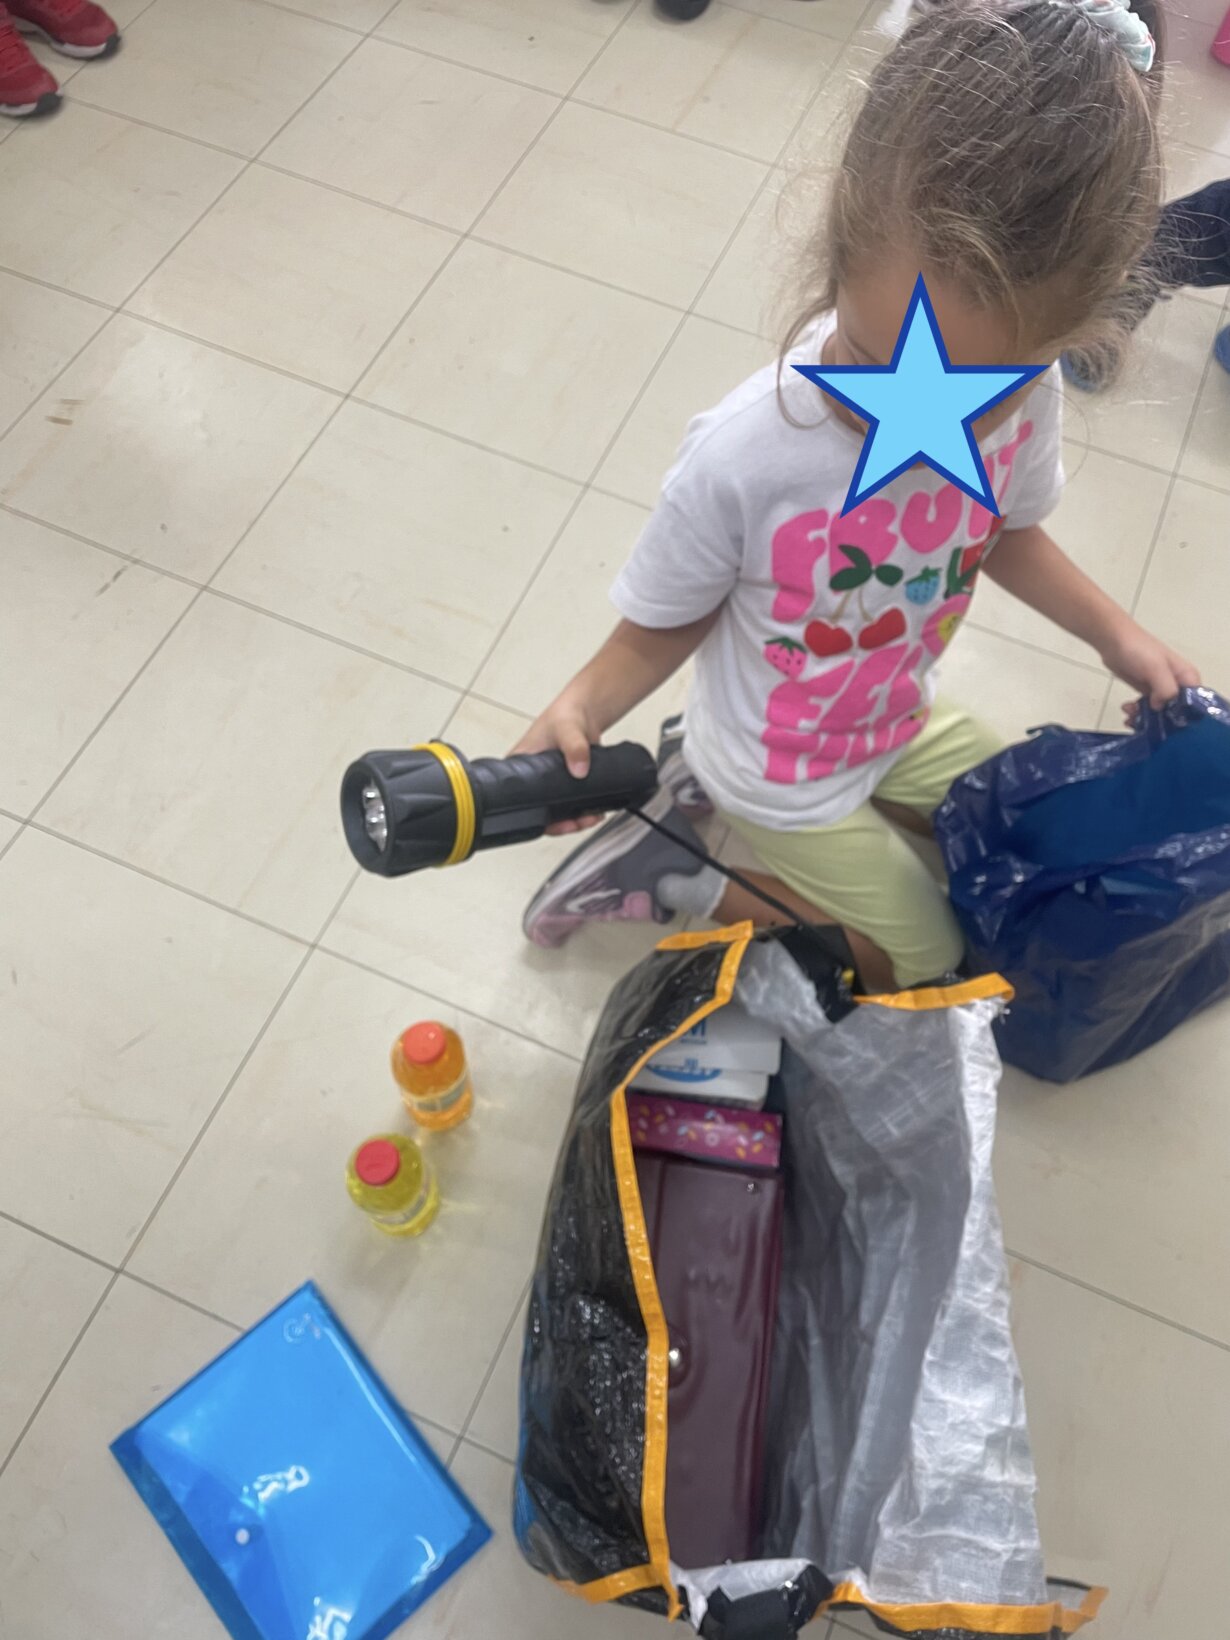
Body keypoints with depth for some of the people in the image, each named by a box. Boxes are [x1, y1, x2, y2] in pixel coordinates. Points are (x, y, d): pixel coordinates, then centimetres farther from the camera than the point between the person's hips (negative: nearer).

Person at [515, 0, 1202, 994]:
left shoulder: (1024, 398, -21)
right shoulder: (741, 461, -37)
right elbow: (664, 625, -21)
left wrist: (1115, 632, -2)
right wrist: (583, 708, -37)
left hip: (900, 722, 5)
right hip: (784, 777, -5)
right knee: (921, 957, 9)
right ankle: (670, 875, 16)